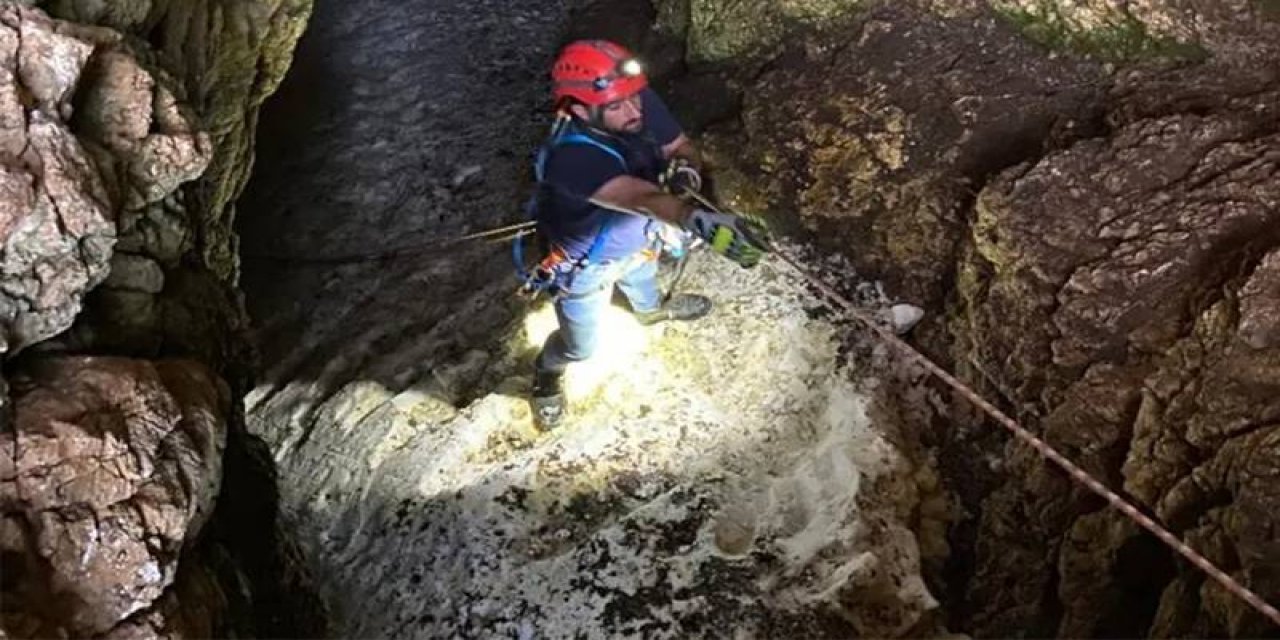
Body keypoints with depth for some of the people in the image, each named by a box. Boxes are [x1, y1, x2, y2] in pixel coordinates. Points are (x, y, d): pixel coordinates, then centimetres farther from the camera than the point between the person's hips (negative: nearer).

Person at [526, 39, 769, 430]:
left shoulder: (642, 104, -28)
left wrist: (684, 165, -35)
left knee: (642, 279, 38)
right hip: (585, 263, -6)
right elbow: (643, 198, -60)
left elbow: (679, 145, -11)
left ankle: (650, 310, 75)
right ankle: (547, 373, 54)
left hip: (635, 240, 6)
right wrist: (699, 222, -76)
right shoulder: (572, 157, -47)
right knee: (580, 346, 18)